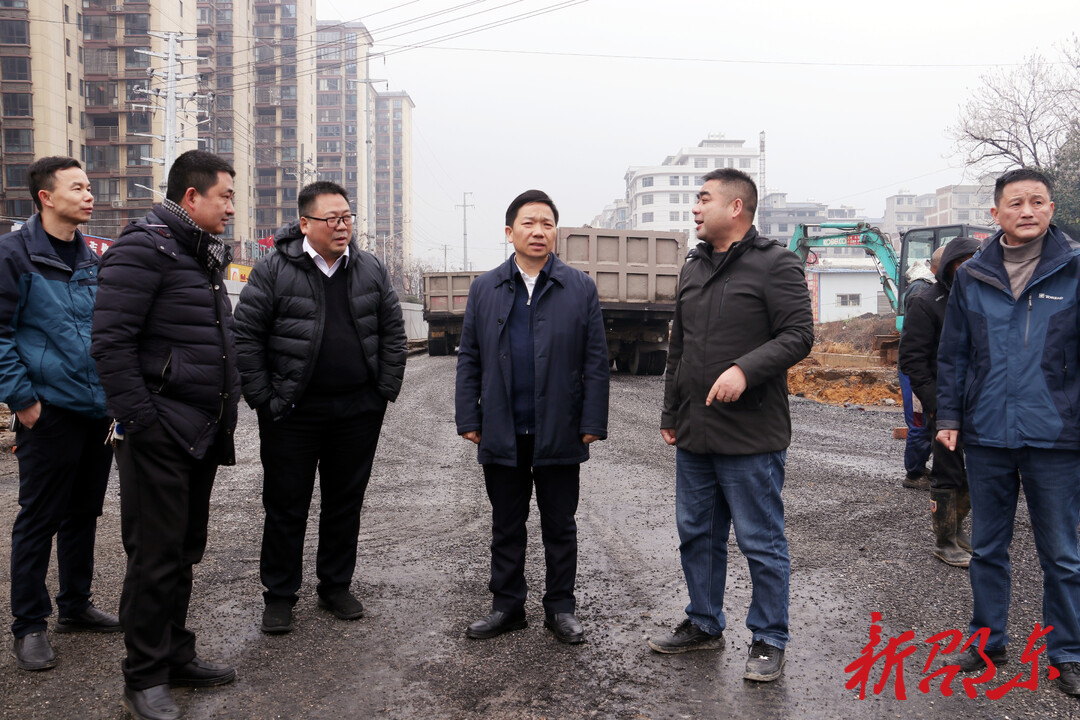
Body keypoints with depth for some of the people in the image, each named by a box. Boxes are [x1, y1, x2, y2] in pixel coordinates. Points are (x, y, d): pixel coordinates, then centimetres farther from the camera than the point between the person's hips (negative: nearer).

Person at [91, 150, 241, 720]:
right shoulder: (143, 249, -12)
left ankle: (176, 656, 30)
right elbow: (110, 342, -19)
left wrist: (223, 418, 17)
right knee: (156, 557, -1)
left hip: (202, 435, 9)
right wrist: (138, 421, -20)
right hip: (161, 436, -9)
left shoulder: (204, 256, 17)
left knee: (185, 551, 16)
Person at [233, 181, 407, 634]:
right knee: (286, 507, 6)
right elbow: (246, 336, -5)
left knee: (346, 503, 13)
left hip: (358, 410, 3)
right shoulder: (274, 270, -5)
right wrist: (263, 399, -8)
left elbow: (393, 333, 10)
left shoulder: (370, 270, 6)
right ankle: (279, 596, 21)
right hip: (293, 412, -3)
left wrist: (385, 391, 4)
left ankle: (336, 586, 29)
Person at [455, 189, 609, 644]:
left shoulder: (580, 288, 3)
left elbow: (596, 362, 1)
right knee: (506, 527, 13)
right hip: (502, 435, 2)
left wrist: (592, 424, -4)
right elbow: (469, 360, 8)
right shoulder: (484, 289, 7)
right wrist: (468, 419, 2)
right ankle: (507, 607, 26)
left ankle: (560, 608, 24)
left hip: (558, 435, -1)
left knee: (560, 528, 10)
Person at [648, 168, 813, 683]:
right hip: (694, 436, 8)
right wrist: (670, 414, 18)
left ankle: (769, 641, 18)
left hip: (751, 438, -7)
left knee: (761, 543, 3)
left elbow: (799, 334, -14)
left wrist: (745, 368, -28)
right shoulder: (694, 267, 15)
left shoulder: (776, 264, -7)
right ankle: (704, 625, 32)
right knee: (696, 535, 16)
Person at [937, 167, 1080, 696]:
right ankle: (989, 642, 29)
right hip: (986, 436, 2)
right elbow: (953, 354, 10)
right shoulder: (972, 277, 5)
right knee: (987, 549, 13)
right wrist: (949, 417, 5)